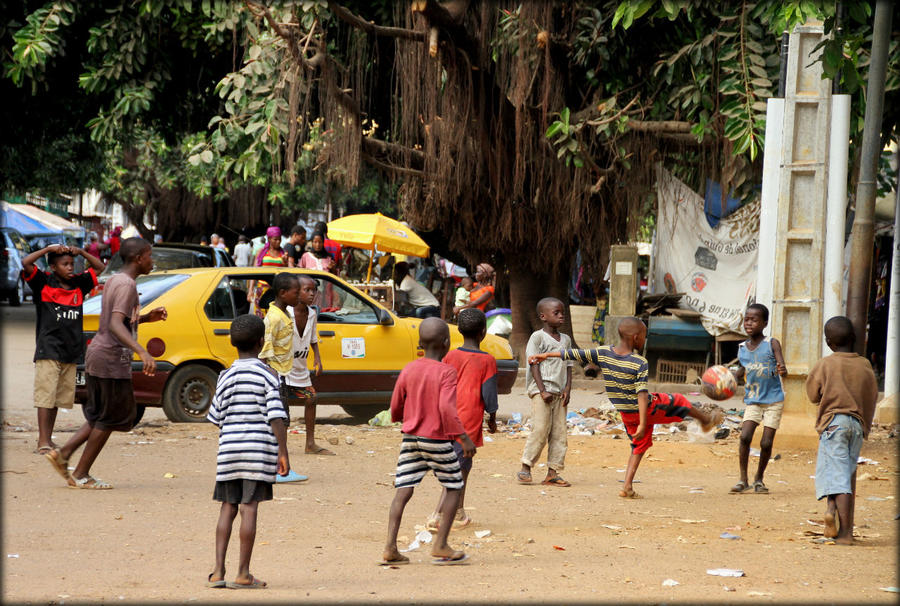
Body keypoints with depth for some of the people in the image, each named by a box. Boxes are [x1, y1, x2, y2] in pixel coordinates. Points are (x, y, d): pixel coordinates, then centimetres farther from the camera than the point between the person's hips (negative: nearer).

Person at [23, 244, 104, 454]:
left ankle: (48, 439, 17)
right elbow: (26, 263, -15)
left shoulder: (79, 284, 11)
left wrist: (81, 252, 4)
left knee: (59, 397, 9)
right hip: (48, 349, -5)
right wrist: (49, 249, -11)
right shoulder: (43, 283, -2)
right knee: (45, 395, -9)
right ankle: (43, 442, -11)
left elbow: (99, 267, 18)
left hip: (70, 351, 5)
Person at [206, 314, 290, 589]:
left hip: (229, 449, 3)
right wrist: (283, 453, -6)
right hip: (259, 449, -3)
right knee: (249, 508, -2)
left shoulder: (226, 377, 6)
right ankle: (243, 573, -1)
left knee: (228, 508, 8)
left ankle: (218, 571, 2)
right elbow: (276, 417, -9)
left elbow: (216, 418, 9)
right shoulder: (267, 375, -3)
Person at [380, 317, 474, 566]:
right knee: (453, 487, 11)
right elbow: (447, 408, -23)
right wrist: (464, 438, -20)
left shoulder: (408, 370, 4)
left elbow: (396, 407, 11)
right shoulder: (447, 372, -12)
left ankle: (390, 548, -7)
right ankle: (440, 546, 5)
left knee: (403, 491, 2)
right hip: (438, 439, -5)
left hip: (410, 438, 5)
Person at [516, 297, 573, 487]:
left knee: (559, 432, 2)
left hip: (559, 392, 6)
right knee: (540, 429, -13)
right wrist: (542, 391, -14)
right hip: (540, 389, -6)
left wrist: (567, 388, 2)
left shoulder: (566, 340, 16)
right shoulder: (538, 337, -3)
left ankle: (553, 472, 4)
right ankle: (526, 468, -5)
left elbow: (568, 366, 18)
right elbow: (534, 365, -7)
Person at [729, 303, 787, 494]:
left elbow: (781, 368, -19)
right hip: (752, 400, 3)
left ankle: (759, 479, 18)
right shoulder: (742, 348, 3)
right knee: (745, 436, -14)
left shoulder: (772, 344, -10)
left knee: (766, 443, -3)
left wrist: (781, 370, -41)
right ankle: (743, 480, -4)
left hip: (773, 400, -3)